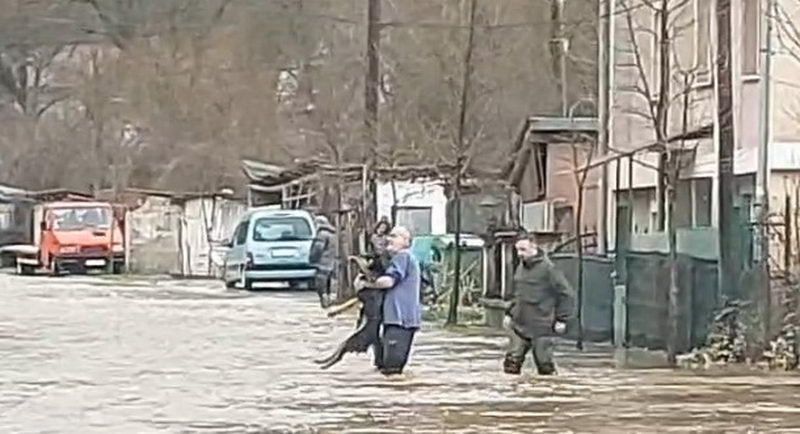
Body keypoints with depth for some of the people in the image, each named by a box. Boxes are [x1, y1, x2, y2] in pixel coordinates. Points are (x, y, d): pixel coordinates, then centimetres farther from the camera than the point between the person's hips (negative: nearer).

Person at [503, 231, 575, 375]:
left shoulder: (548, 268, -12)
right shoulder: (521, 267, 9)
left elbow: (566, 294, -10)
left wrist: (562, 319, -11)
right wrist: (509, 313, 15)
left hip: (542, 329, -6)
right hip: (519, 326, 6)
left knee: (545, 367, 1)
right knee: (511, 364, 2)